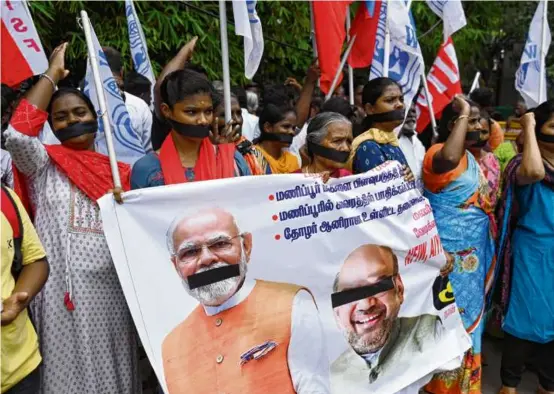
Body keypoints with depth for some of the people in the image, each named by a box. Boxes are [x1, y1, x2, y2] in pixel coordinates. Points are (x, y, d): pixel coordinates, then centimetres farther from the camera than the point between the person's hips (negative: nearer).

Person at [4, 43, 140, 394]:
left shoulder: (121, 172, 9)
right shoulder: (44, 165, 2)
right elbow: (17, 133, -19)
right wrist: (53, 73, -10)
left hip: (111, 286, 3)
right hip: (63, 289, -2)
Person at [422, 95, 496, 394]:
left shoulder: (471, 158, 13)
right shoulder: (438, 152, -14)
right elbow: (449, 160, -41)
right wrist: (463, 113, -31)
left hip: (473, 250, 9)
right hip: (450, 251, -9)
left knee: (468, 309, 18)